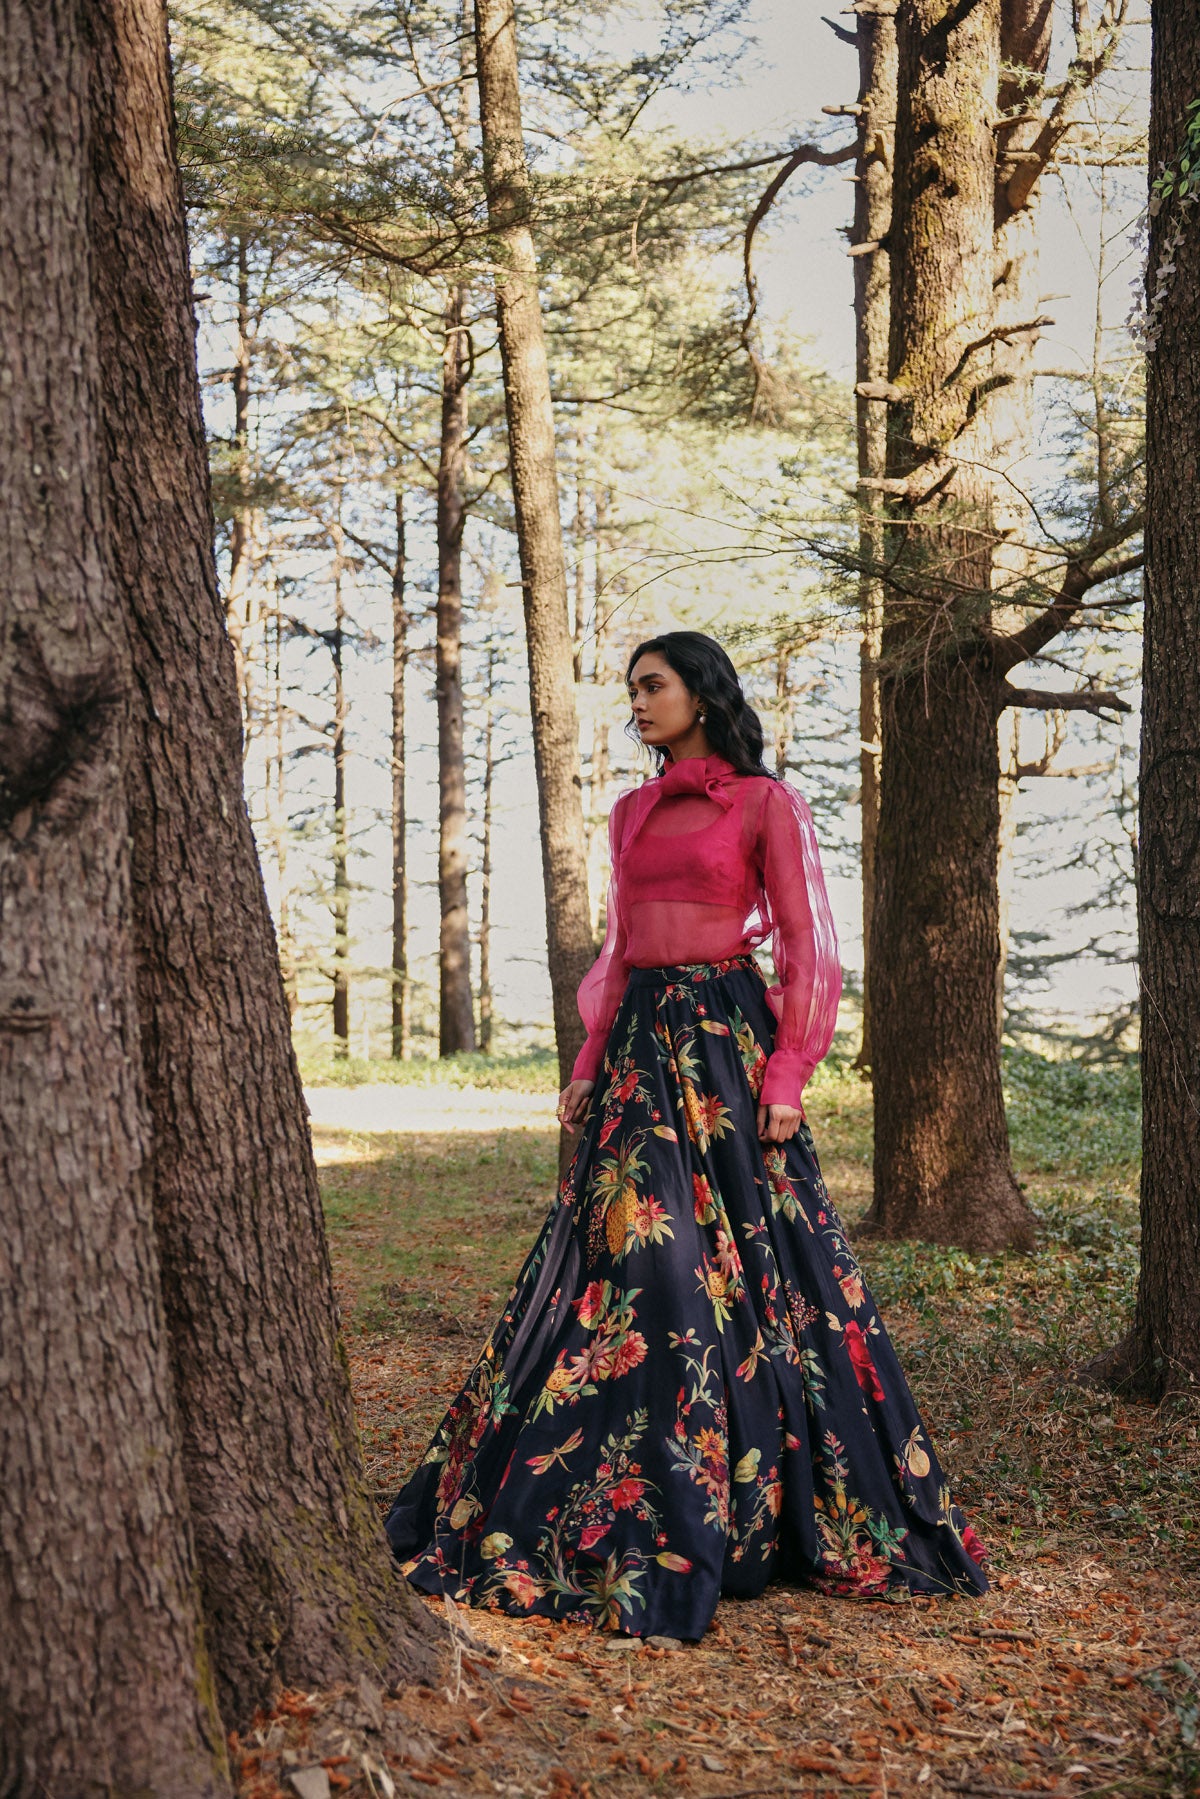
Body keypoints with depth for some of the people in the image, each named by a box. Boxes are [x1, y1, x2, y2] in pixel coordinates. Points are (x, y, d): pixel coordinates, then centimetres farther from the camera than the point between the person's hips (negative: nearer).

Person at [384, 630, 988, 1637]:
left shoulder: (764, 804, -2)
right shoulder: (633, 814, 16)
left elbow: (810, 950, -6)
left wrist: (786, 1079, -14)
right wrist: (589, 1065, 12)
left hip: (728, 1042, -6)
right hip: (642, 1045, 6)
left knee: (736, 1265, -6)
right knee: (625, 1249, 4)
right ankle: (639, 1511, 14)